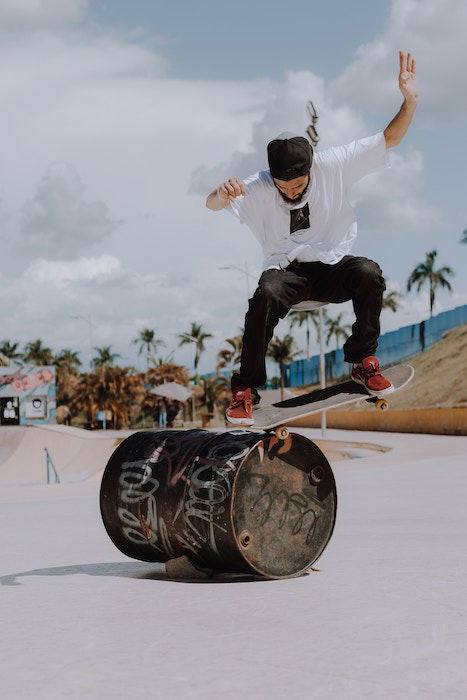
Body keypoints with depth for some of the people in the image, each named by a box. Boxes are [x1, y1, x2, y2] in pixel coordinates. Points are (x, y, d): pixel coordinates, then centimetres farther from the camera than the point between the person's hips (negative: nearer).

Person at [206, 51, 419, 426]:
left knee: (368, 272, -33)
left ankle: (363, 361, -11)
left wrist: (410, 101, -22)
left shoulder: (334, 165, -9)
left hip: (332, 267, 1)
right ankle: (245, 388, -23)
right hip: (287, 270, -1)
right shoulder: (258, 188, -10)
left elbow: (389, 139, -6)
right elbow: (212, 205, -17)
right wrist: (222, 194, -42)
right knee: (267, 293, -36)